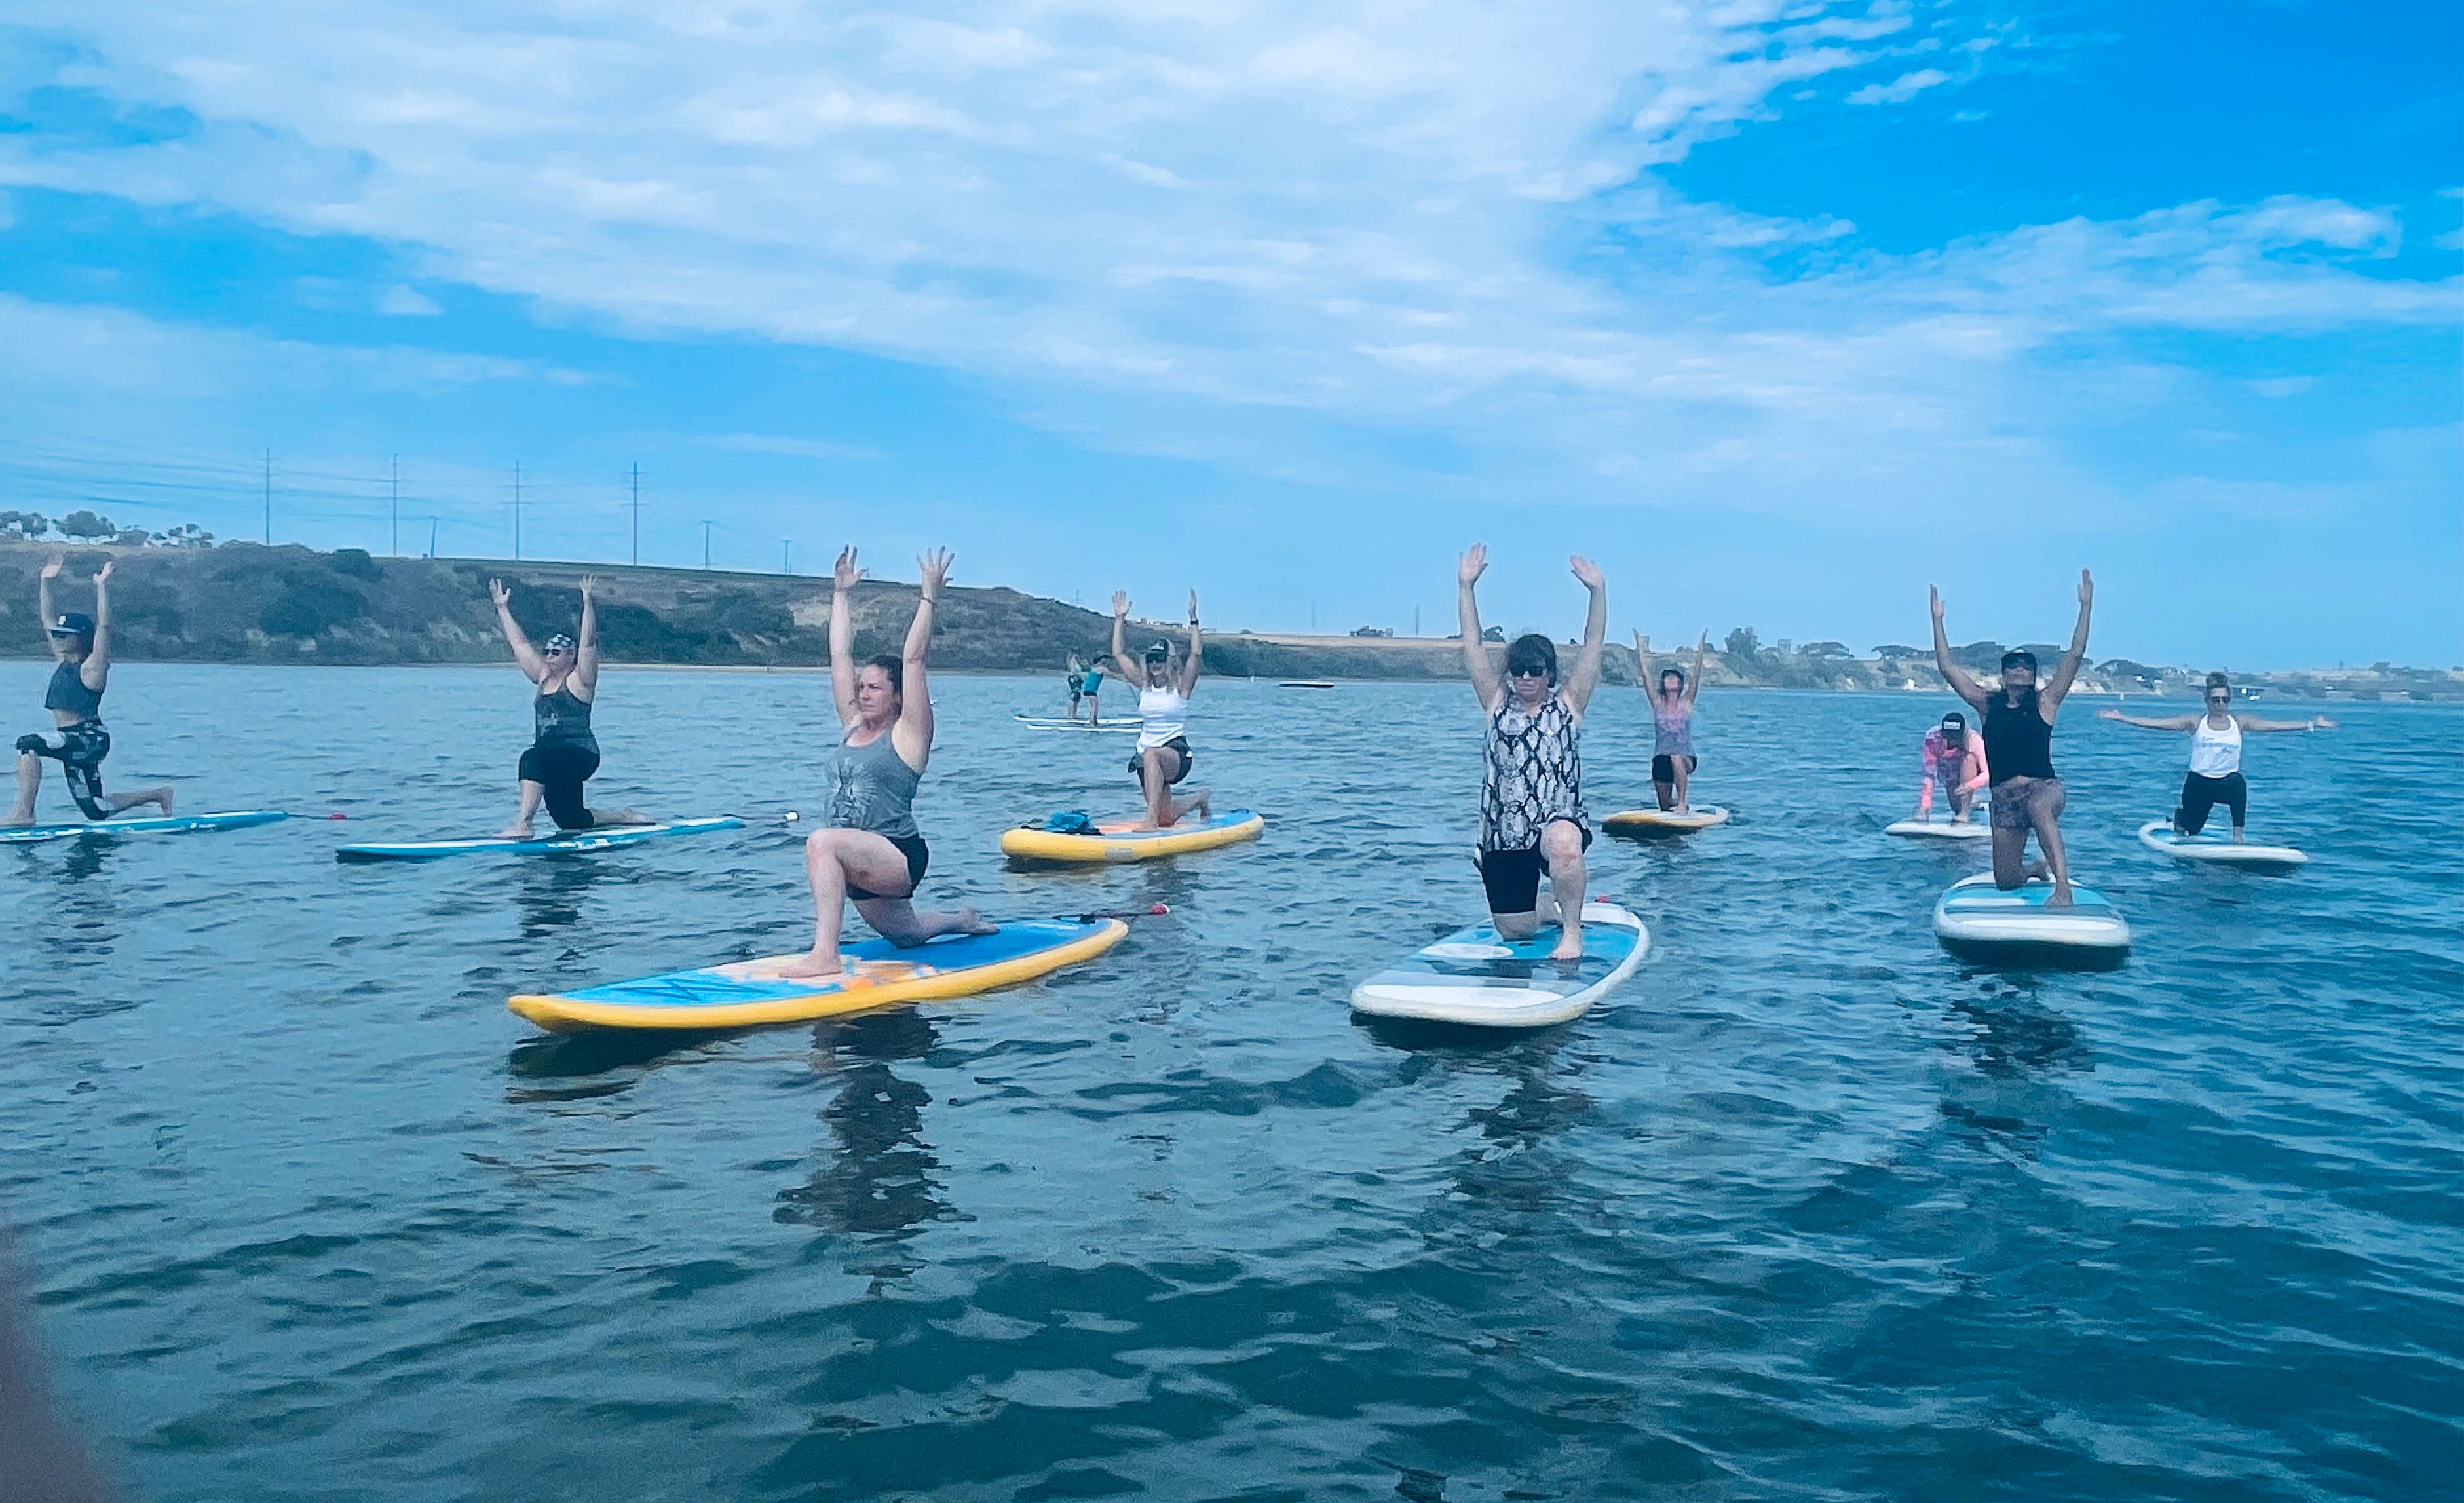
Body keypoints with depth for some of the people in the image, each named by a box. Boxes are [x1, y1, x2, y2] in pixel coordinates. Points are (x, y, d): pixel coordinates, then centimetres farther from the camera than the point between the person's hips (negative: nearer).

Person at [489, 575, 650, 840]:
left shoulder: (580, 680, -4)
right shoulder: (544, 678, 15)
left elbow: (588, 643, -17)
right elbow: (520, 644, 19)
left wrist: (588, 602, -23)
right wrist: (503, 608, 20)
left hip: (581, 755, -8)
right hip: (555, 763, 8)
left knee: (533, 759, -34)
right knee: (572, 822, 9)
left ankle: (523, 825, -36)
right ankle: (625, 817, 29)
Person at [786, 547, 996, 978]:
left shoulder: (909, 734, -7)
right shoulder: (853, 728, 10)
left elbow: (913, 659, -16)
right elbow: (840, 657, 10)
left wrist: (929, 597, -18)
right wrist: (841, 593, 13)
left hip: (900, 857, -9)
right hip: (859, 865, 9)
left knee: (822, 841, -36)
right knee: (905, 935, 27)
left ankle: (825, 955, -40)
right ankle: (963, 921, 55)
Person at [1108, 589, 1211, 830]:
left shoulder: (1180, 686, -1)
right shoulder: (1144, 685, 10)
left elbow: (1196, 654, -16)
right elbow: (1119, 654, 9)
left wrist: (1193, 620, -19)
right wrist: (1120, 618, 6)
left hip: (1177, 754, -6)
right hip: (1147, 757, 6)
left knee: (1152, 755, -41)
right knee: (1165, 819, 7)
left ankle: (1151, 819, -46)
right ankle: (1202, 798, 40)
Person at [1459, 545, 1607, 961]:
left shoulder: (1568, 704, 6)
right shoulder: (1497, 704, 8)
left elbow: (1592, 647, -2)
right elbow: (1473, 647, 2)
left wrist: (1598, 591, -12)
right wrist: (1466, 587, -4)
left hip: (1560, 824, -3)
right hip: (1503, 836, 3)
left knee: (1563, 843, -40)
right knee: (1514, 931, 8)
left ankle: (1572, 931, -17)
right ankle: (1552, 907, 45)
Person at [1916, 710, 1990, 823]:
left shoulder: (1974, 741, -33)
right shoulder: (1932, 738, -29)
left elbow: (1989, 772, -36)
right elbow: (1928, 775, -27)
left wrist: (1969, 786, -54)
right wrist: (1924, 807, -33)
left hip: (1970, 777, -2)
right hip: (1949, 779, 3)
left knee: (1968, 758, -32)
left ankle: (1964, 813, -26)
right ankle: (1971, 802, 37)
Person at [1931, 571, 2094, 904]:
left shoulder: (2045, 702, 3)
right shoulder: (1987, 704, 9)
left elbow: (2075, 655, -3)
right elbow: (1947, 668, 6)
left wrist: (2086, 607, -7)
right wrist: (1937, 620, 4)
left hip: (2044, 789, -3)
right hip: (2003, 797, 4)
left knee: (2039, 808, -43)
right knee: (2006, 882, 8)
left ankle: (2063, 889, -49)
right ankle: (2038, 868, 46)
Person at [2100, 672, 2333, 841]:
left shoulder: (2239, 723, 3)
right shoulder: (2195, 723, -2)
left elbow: (2274, 725, -3)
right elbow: (2156, 723, -8)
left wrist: (2311, 724, -10)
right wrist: (2121, 718, -15)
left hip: (2229, 781, 1)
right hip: (2198, 783, -1)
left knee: (2239, 787, -35)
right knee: (2191, 832, 6)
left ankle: (2238, 837, -23)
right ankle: (2180, 815, 44)